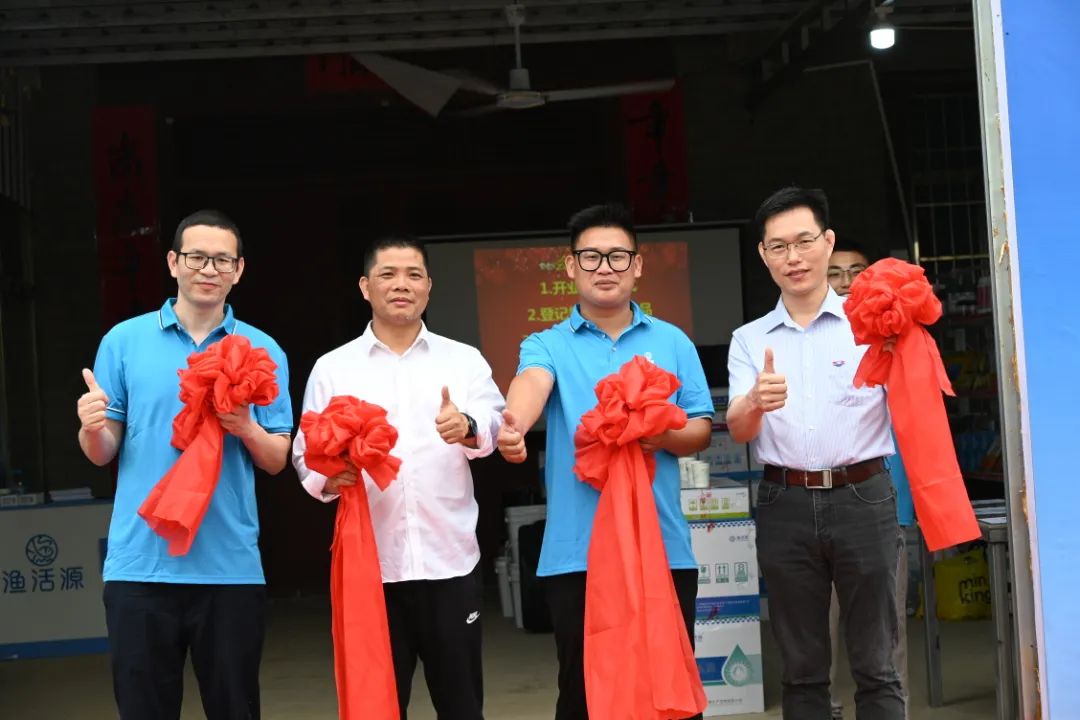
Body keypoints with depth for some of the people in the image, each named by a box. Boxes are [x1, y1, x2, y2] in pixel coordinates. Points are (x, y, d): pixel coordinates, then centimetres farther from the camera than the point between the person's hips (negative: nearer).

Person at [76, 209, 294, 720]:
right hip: (140, 563, 0)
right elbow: (102, 454, 4)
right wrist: (91, 429, -18)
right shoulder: (124, 341, 4)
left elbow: (277, 461, 6)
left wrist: (248, 430, -14)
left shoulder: (263, 351, 5)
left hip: (230, 565, 1)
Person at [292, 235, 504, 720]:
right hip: (372, 563, 0)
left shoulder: (464, 360, 7)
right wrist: (327, 477, -19)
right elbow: (305, 452, 3)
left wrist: (468, 427, -32)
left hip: (450, 559, 0)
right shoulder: (332, 368, 8)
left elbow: (494, 421, -9)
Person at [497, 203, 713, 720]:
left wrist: (664, 435, -15)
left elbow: (701, 429, 8)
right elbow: (532, 385, -20)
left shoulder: (672, 342, 9)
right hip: (576, 551, -1)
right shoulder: (547, 345, 3)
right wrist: (514, 426, -43)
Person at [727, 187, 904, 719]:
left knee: (874, 663, 2)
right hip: (785, 505, 2)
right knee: (801, 667, 9)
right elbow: (738, 431, -2)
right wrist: (756, 401, -26)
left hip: (861, 498, -2)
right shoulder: (749, 340, 10)